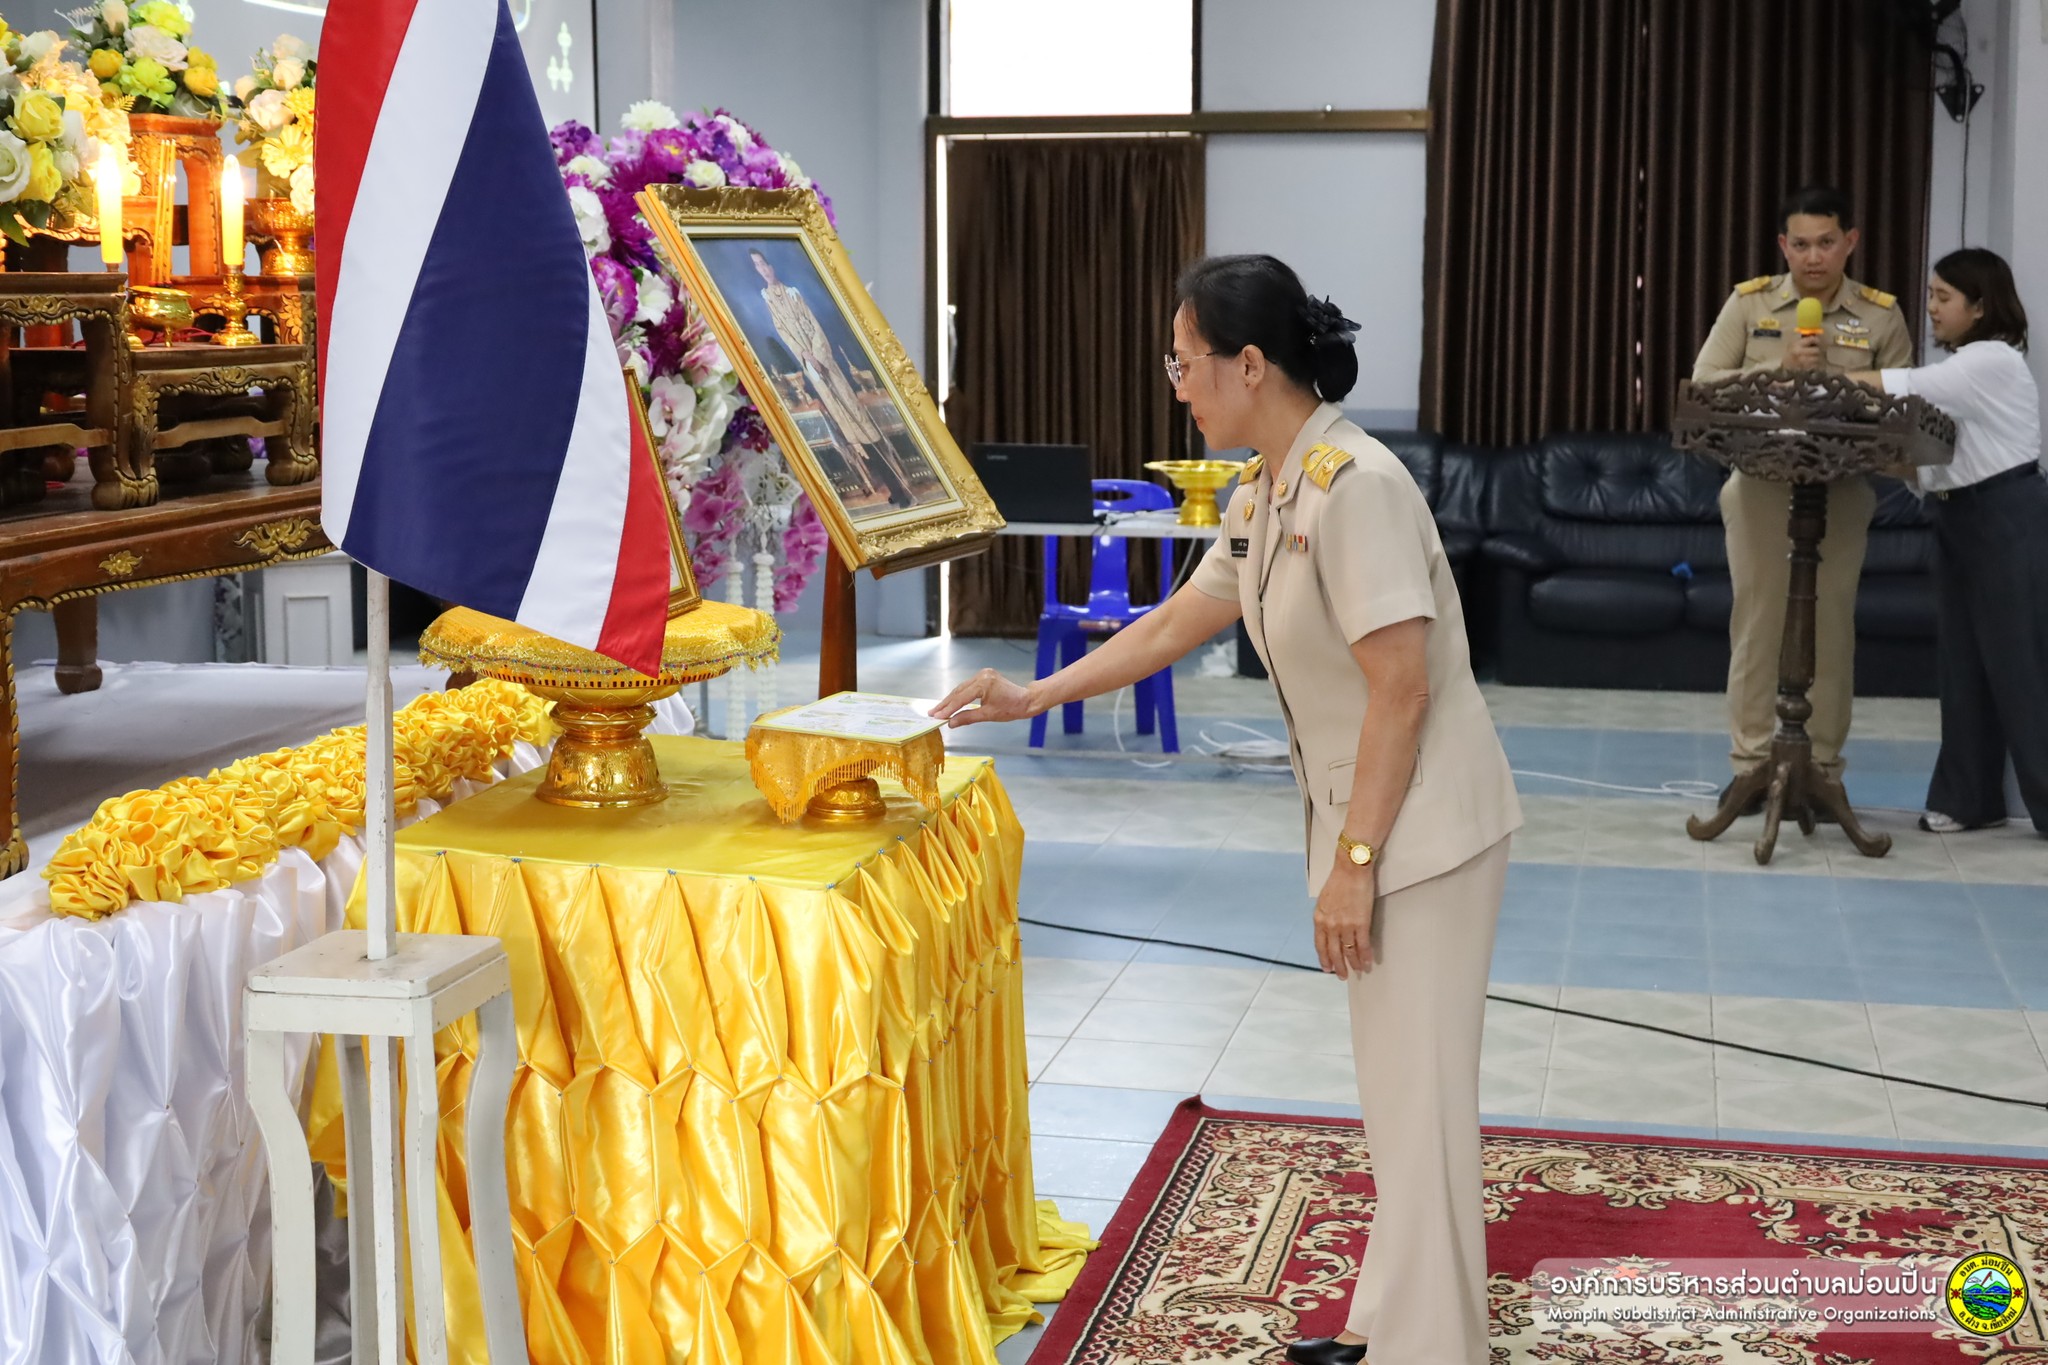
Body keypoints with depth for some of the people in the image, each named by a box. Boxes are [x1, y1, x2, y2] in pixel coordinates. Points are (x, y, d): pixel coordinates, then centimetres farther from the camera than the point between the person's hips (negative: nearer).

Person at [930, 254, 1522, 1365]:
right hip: (1364, 820, 10)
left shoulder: (1353, 485, -20)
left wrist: (1353, 864, -20)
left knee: (1418, 1093, -2)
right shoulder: (1263, 497, 9)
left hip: (1422, 825, -9)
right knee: (1394, 1086, 16)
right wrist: (1034, 697, 21)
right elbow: (1173, 626, 21)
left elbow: (1402, 689, -23)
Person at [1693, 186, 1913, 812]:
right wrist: (1778, 367, -14)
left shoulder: (1881, 315, 4)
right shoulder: (1749, 302, 3)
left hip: (1841, 490, 0)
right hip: (1760, 485, 0)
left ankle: (1821, 769, 12)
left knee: (1830, 629, 3)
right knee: (1757, 623, 3)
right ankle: (1750, 762, 10)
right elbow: (1703, 384, -3)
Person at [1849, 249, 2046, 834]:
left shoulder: (1994, 362, -14)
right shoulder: (1959, 373, 14)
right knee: (1963, 663, 10)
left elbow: (1900, 386, -23)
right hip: (1961, 521, 9)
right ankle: (1969, 799, 16)